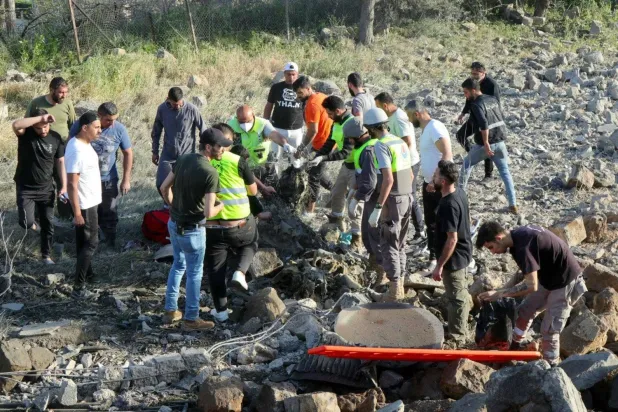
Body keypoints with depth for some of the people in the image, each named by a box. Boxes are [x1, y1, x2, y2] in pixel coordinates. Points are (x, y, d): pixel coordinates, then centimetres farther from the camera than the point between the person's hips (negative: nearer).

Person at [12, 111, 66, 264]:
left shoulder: (56, 138, -6)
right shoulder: (26, 133, -15)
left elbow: (60, 162, 2)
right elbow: (16, 125, -39)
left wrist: (64, 186, -3)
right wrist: (40, 118, -43)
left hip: (46, 188, 3)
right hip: (25, 188, -3)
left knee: (48, 224, 10)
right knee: (26, 223, -15)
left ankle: (46, 254, 28)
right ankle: (32, 223, 22)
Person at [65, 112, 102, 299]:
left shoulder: (84, 143, 4)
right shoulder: (77, 151, -28)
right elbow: (72, 184, -27)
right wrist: (77, 213, -25)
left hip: (90, 201, 10)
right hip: (85, 205, -10)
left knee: (84, 240, 22)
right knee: (91, 242, -4)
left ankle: (87, 274, 37)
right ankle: (78, 288, -2)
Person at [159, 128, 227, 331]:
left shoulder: (183, 159, -2)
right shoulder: (210, 173, -24)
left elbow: (164, 187, 6)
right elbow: (209, 212, -26)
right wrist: (222, 205, -5)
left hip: (174, 224, 7)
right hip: (192, 230, -7)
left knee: (178, 265, 24)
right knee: (194, 273, 9)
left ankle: (170, 310, 32)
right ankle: (191, 319, 21)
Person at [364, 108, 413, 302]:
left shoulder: (381, 146, -16)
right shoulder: (401, 142, 10)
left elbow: (388, 179, -23)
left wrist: (377, 208, -22)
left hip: (393, 200, -8)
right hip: (407, 197, 8)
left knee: (389, 245, 0)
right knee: (399, 244, 17)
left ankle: (394, 290, 1)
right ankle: (400, 286, 23)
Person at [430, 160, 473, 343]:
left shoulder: (449, 205, -31)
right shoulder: (459, 193, -2)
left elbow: (452, 239, -29)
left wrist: (440, 265, -23)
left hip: (454, 258, -10)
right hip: (463, 253, 10)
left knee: (456, 297, 6)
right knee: (461, 292, 24)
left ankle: (456, 338, 20)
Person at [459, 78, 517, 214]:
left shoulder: (476, 104, -15)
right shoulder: (493, 99, 9)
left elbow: (483, 124, -26)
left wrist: (486, 144, -23)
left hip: (485, 143, -6)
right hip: (500, 142, 6)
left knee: (467, 164, 19)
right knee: (505, 172, 10)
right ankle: (513, 204, 5)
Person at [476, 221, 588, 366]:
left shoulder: (523, 247, -31)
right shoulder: (518, 234, -2)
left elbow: (531, 286, -34)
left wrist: (499, 293, -29)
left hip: (565, 281, -10)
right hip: (549, 277, 10)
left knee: (549, 329, -6)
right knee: (524, 311, 16)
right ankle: (515, 348, 33)